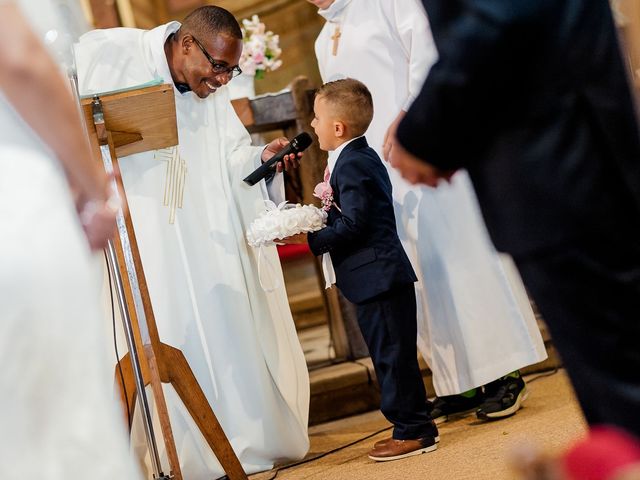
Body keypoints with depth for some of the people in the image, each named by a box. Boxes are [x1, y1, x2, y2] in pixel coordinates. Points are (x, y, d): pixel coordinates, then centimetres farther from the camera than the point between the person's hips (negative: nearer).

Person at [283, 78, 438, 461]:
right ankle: (415, 426, 24)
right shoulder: (362, 157, 16)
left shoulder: (350, 165, -17)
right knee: (392, 355, 16)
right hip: (383, 275, 11)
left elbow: (352, 225, -22)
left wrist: (310, 239, -17)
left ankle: (413, 431, 6)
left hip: (378, 277, -11)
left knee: (392, 355, -3)